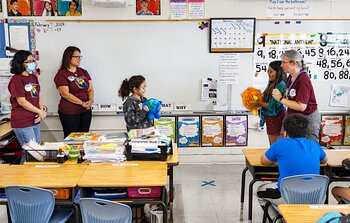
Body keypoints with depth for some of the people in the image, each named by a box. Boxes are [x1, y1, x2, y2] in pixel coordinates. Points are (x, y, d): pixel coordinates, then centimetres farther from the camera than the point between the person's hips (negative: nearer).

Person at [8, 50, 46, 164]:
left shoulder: (33, 77, 13)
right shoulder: (16, 80, -13)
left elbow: (39, 95, 14)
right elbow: (22, 102, -16)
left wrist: (42, 111, -2)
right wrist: (40, 112, -9)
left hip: (35, 120, 8)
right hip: (22, 122, -8)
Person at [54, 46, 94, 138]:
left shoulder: (83, 72, 12)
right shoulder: (61, 74, -7)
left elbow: (90, 89, 8)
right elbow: (65, 94, -15)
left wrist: (90, 100, -11)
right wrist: (82, 103, -16)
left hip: (86, 111, 5)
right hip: (69, 113, -5)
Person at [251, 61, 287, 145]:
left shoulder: (281, 86, -19)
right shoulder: (272, 84, 10)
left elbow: (273, 105, -22)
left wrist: (259, 103, -13)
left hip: (276, 118, -9)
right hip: (270, 117, 9)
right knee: (272, 145, 17)